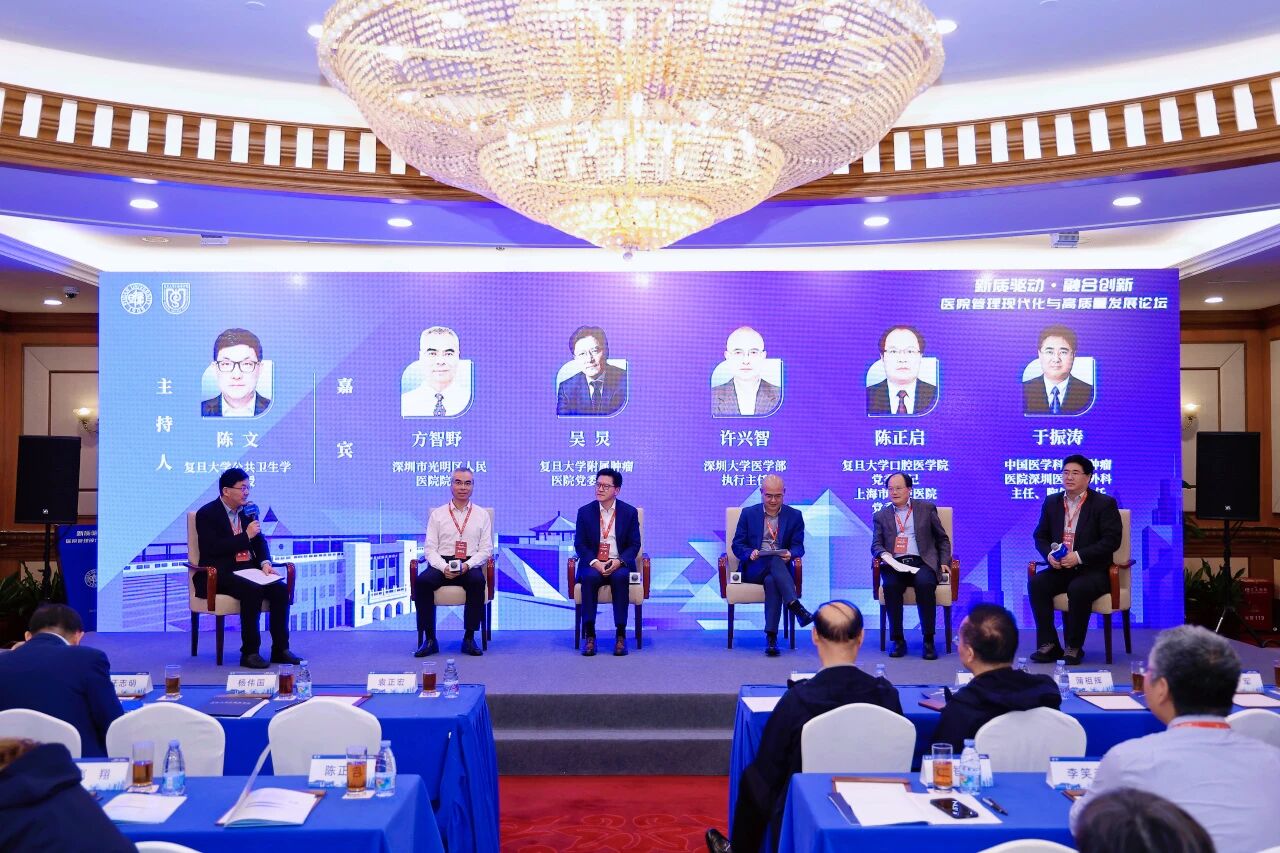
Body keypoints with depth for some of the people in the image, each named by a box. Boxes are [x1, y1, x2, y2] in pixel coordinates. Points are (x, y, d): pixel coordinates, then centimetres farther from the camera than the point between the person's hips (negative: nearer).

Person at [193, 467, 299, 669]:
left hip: (248, 569, 6)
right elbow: (213, 549, -17)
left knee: (280, 589, -20)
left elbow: (260, 540, 14)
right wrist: (246, 536, -18)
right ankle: (249, 652, -25)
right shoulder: (207, 514, -5)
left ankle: (280, 649, -12)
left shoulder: (248, 509, 13)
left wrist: (265, 563, -6)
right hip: (220, 574, -6)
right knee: (252, 591, -34)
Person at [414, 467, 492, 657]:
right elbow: (430, 548, 6)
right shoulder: (437, 514, 13)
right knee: (421, 582, -31)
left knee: (477, 581, -35)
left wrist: (467, 565, -13)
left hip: (470, 566, -1)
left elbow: (486, 549, 6)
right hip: (441, 565, 1)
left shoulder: (482, 514, 13)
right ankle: (430, 639, -22)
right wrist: (444, 567, -14)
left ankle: (469, 638, -25)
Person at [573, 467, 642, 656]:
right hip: (593, 564, 0)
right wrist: (595, 563, -15)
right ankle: (589, 635, -29)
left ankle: (620, 635, -28)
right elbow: (579, 544, 3)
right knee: (590, 577, -34)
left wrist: (618, 562, -16)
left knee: (620, 577, -34)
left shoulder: (629, 512, 5)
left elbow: (634, 544, 3)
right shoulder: (585, 512, 6)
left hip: (619, 565, 0)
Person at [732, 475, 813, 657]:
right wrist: (750, 553, -15)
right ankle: (795, 606, -48)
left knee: (771, 581, -38)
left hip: (780, 568, 0)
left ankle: (771, 637, -41)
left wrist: (790, 554, -20)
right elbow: (737, 544, 8)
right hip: (754, 569, 0)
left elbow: (798, 546, 5)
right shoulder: (748, 513, 12)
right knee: (775, 561, -35)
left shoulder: (794, 516, 12)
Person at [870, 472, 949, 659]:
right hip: (895, 564, 1)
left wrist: (944, 562, 3)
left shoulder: (927, 508, 16)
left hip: (922, 562, -1)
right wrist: (883, 554, -11)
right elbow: (876, 544, 12)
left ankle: (928, 640, -24)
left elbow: (942, 539, 18)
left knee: (925, 584, -35)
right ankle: (898, 640, -21)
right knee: (890, 585, -32)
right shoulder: (881, 516, 20)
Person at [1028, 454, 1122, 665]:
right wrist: (1049, 554, -8)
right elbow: (1040, 536, 15)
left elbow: (1112, 540, -11)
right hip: (1060, 568, 5)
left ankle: (1074, 647, -17)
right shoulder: (1051, 502, 12)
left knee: (1078, 589, -35)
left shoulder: (1104, 503, -2)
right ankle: (1048, 644, -17)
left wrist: (1079, 556, -20)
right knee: (1036, 583, -24)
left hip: (1093, 570, -4)